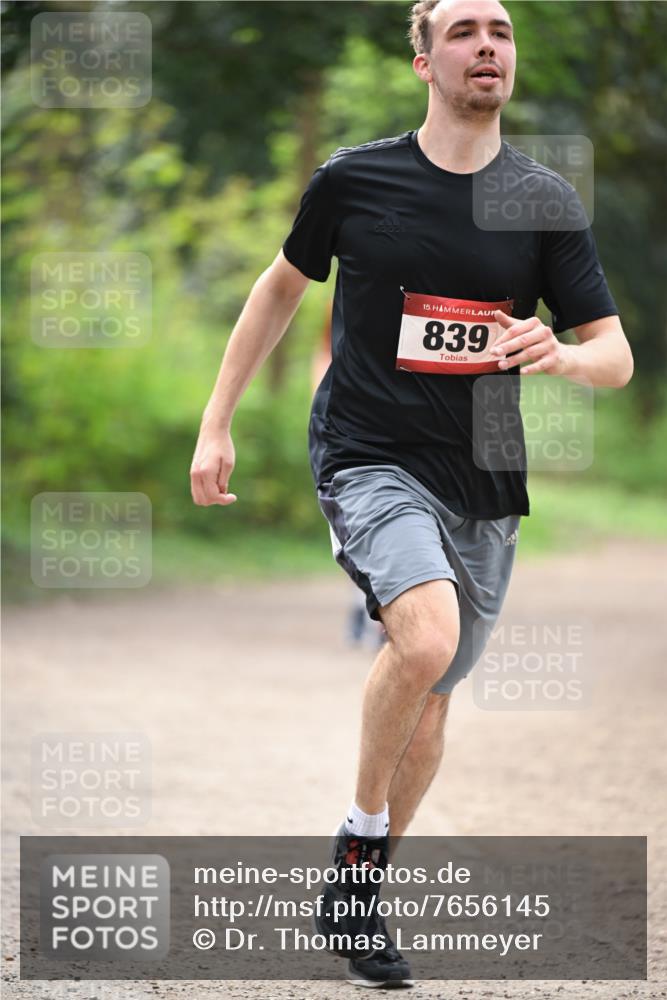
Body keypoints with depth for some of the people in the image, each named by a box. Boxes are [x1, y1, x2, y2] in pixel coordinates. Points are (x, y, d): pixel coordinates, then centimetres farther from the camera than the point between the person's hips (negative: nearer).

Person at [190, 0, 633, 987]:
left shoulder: (546, 201, 0)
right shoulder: (352, 180, -3)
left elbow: (616, 357, 0)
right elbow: (283, 285, 14)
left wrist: (561, 353, -24)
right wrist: (218, 421, 14)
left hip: (483, 485, 3)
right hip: (370, 459, -3)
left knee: (428, 698, 12)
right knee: (427, 636, -29)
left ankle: (359, 893, 30)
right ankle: (361, 831, -7)